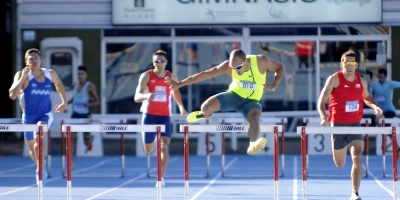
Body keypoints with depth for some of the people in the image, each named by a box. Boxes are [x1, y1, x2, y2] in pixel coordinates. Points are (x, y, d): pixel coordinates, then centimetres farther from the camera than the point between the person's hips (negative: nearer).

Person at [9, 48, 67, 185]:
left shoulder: (50, 74, -2)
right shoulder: (22, 75, -12)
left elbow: (58, 84, 22)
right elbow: (12, 95, -25)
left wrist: (64, 101, 15)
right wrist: (22, 78, -31)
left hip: (45, 115, -1)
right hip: (28, 117, 1)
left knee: (38, 135, -32)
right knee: (32, 150, 13)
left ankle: (40, 167, -25)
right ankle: (40, 165, 45)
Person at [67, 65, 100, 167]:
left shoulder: (90, 86, -10)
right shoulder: (76, 86, 5)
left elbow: (97, 102, -8)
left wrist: (89, 104, -27)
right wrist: (67, 102, 10)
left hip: (85, 116, -4)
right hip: (75, 114, 4)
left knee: (86, 142, 9)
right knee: (70, 137, -14)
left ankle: (90, 140, 49)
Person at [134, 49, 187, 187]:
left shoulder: (172, 77, 1)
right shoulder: (146, 76, -9)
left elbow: (176, 90, 24)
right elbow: (137, 97, -20)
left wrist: (181, 106, 13)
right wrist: (146, 96, -42)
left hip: (165, 116, 1)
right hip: (149, 115, -1)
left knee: (164, 146, -18)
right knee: (148, 151, 9)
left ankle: (161, 177, -21)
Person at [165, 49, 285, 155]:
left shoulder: (261, 62, -21)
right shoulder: (228, 66, -19)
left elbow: (280, 68, -5)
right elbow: (205, 74, -14)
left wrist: (274, 85, -24)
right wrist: (179, 84, -14)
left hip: (251, 101, -1)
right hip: (234, 95, 1)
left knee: (255, 118, -37)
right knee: (206, 107, -21)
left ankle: (252, 146, -34)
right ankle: (205, 114, 16)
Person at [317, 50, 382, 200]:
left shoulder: (362, 82, 2)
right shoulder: (334, 79, -10)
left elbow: (366, 97, 22)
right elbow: (321, 101, -14)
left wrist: (374, 106, 0)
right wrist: (323, 117, -32)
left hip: (355, 125, 2)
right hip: (338, 125, -2)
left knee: (357, 159, -18)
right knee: (340, 164, 10)